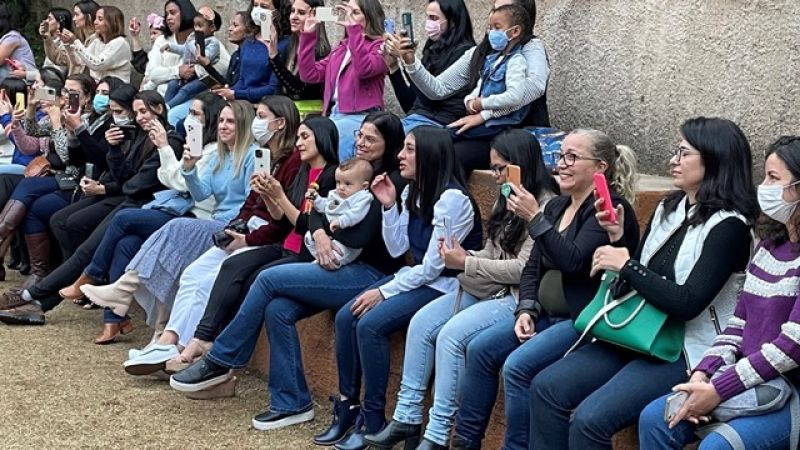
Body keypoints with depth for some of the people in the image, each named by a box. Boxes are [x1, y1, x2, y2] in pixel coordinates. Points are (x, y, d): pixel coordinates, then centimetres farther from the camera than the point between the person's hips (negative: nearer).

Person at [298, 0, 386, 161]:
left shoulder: (379, 46, 2)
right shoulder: (341, 48, 21)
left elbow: (364, 69, -21)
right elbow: (310, 74, 14)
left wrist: (354, 28, -22)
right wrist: (308, 35, 8)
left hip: (360, 118, -6)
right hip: (334, 115, 6)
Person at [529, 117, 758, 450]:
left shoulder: (728, 226, -12)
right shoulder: (669, 208, 12)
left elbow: (687, 304, -20)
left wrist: (626, 264, -15)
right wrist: (618, 239, 3)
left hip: (683, 350, -8)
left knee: (590, 419, -25)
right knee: (546, 388, -9)